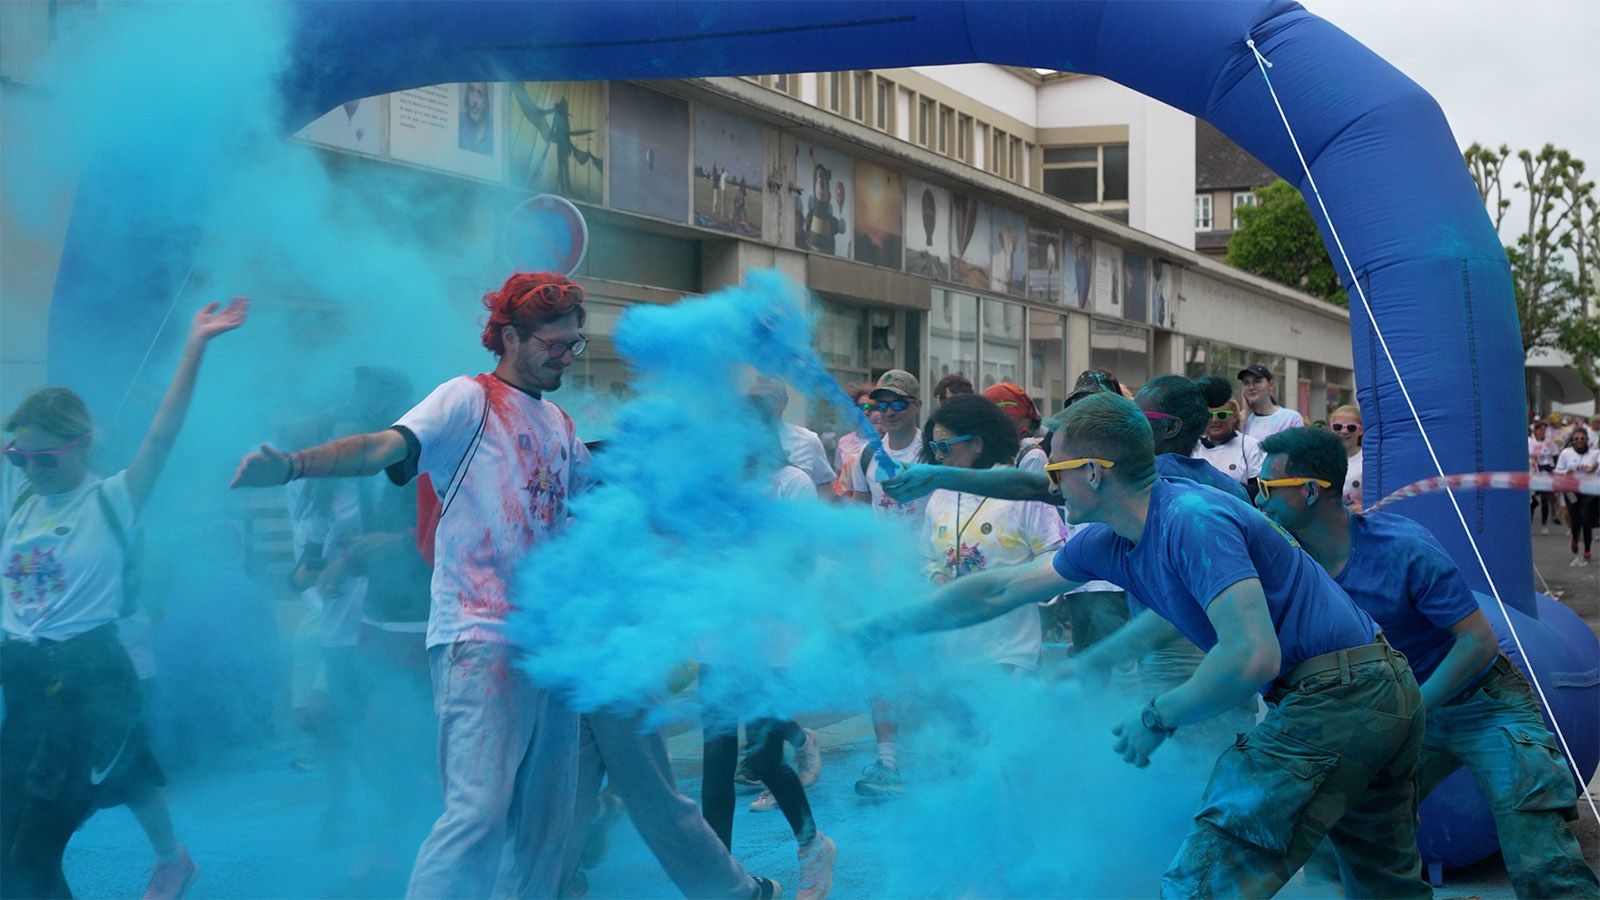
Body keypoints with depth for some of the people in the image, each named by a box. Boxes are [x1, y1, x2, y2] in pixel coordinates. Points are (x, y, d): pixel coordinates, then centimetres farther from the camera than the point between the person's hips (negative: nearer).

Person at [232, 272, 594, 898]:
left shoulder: (561, 426, 18)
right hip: (481, 640, -7)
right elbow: (386, 446, -19)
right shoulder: (469, 399, -3)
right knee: (480, 810, -15)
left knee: (547, 819, 10)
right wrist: (292, 465, -35)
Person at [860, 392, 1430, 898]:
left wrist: (1158, 718, -14)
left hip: (1333, 700, -10)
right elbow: (999, 591, 15)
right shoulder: (1108, 542, 7)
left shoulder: (1192, 520, -20)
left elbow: (1253, 656, -28)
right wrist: (880, 628, 18)